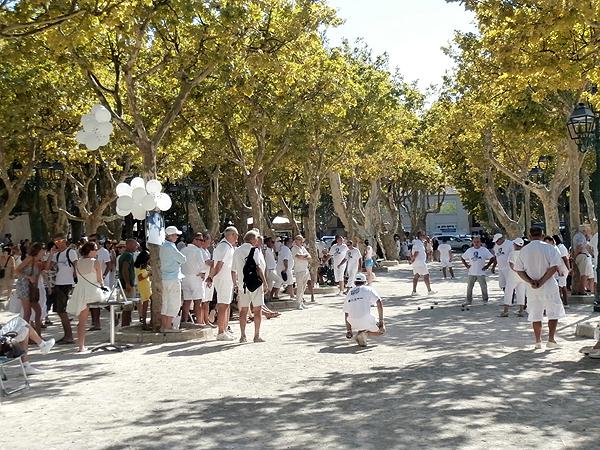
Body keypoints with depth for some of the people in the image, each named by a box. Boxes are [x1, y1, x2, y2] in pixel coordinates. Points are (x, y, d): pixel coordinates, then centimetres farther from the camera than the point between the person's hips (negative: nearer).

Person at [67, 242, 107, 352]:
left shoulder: (78, 262, 7)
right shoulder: (96, 262, -9)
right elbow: (100, 280, -4)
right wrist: (102, 285, 19)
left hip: (80, 292, 5)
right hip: (93, 292, -5)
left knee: (82, 321, 9)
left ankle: (81, 346, 9)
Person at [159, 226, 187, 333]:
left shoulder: (163, 246, 14)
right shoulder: (170, 247, -16)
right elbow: (183, 259, -12)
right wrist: (180, 260, 7)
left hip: (165, 277, 9)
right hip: (173, 278, -9)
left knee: (166, 303, 13)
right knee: (174, 304, -5)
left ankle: (163, 326, 16)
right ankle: (168, 327, -5)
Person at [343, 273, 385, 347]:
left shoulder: (349, 293, 20)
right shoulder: (368, 289, 9)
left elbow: (346, 314, 23)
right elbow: (379, 303, -6)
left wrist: (348, 331, 30)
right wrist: (381, 320, -4)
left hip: (353, 323, 4)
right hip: (366, 320, -4)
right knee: (382, 330, 19)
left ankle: (360, 331, 12)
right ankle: (365, 333, -7)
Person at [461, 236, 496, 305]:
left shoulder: (484, 250, -1)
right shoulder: (469, 250, 7)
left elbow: (492, 258, 0)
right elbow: (462, 258, 17)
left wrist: (487, 266, -5)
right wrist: (466, 265, 6)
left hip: (481, 273, -2)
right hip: (471, 273, 2)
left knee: (484, 287, -1)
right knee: (469, 287, 4)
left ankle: (485, 300, 13)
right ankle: (469, 301, 14)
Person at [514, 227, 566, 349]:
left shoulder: (524, 250, 2)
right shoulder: (549, 248, -6)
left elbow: (519, 269, 0)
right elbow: (554, 267, -14)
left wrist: (530, 281, -7)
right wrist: (542, 281, -13)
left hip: (532, 288, 3)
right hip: (549, 285, -3)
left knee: (535, 315, 12)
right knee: (554, 312, 8)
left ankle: (538, 341, 15)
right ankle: (551, 339, -1)